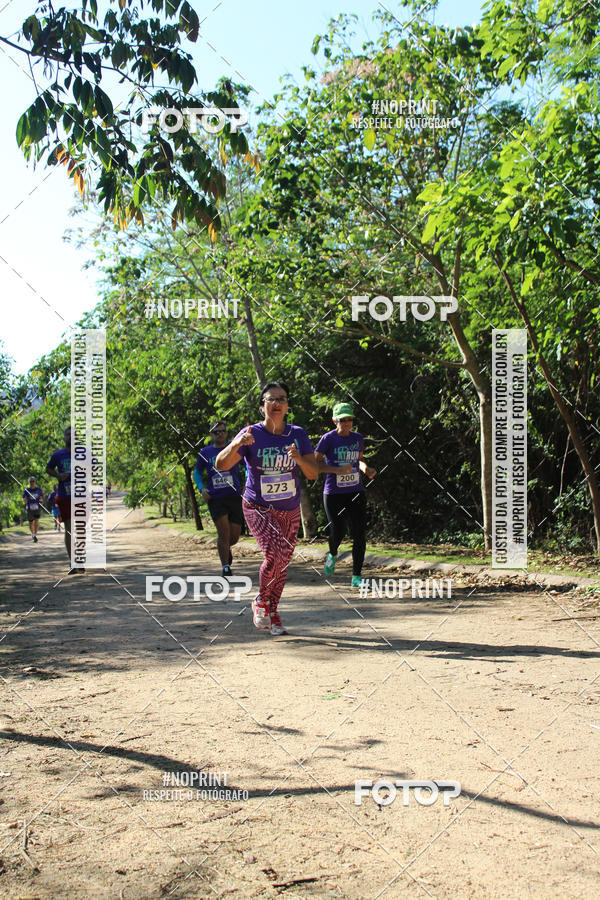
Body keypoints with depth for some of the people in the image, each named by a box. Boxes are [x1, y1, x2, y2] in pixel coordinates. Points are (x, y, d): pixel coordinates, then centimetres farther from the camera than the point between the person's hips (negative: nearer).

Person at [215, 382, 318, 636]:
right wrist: (237, 445, -38)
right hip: (258, 508, -4)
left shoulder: (298, 434, -2)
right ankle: (260, 601, 5)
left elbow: (313, 473, -4)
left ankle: (272, 612, 33)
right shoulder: (252, 434, -11)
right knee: (275, 554, -22)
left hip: (290, 511, 4)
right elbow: (221, 465, -19)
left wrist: (299, 459, -24)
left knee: (283, 562, 10)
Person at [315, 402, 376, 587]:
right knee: (337, 533, -1)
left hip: (356, 493, 4)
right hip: (334, 494, -3)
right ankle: (333, 555, 36)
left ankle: (356, 577, 6)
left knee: (360, 535, -4)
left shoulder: (358, 438, 7)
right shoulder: (328, 439, -7)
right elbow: (314, 463, -8)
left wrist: (366, 469, 1)